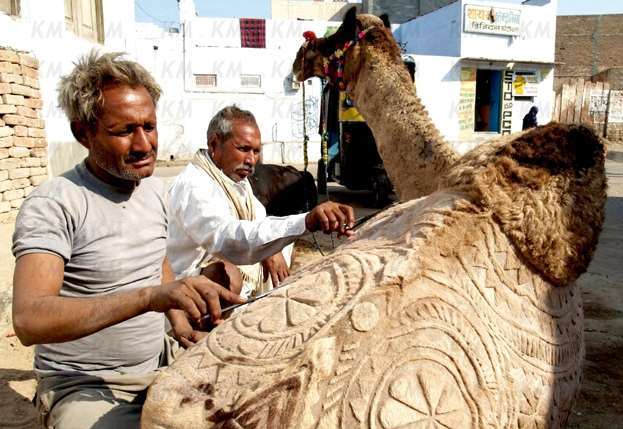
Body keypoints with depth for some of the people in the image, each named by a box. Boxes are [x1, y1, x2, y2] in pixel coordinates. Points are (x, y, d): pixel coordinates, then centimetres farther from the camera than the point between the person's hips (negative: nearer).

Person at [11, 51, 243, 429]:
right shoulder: (53, 204, -18)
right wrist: (150, 296, -41)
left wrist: (183, 328, 6)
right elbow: (29, 320, -30)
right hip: (86, 387, -6)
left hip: (161, 366, 6)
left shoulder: (156, 190, 4)